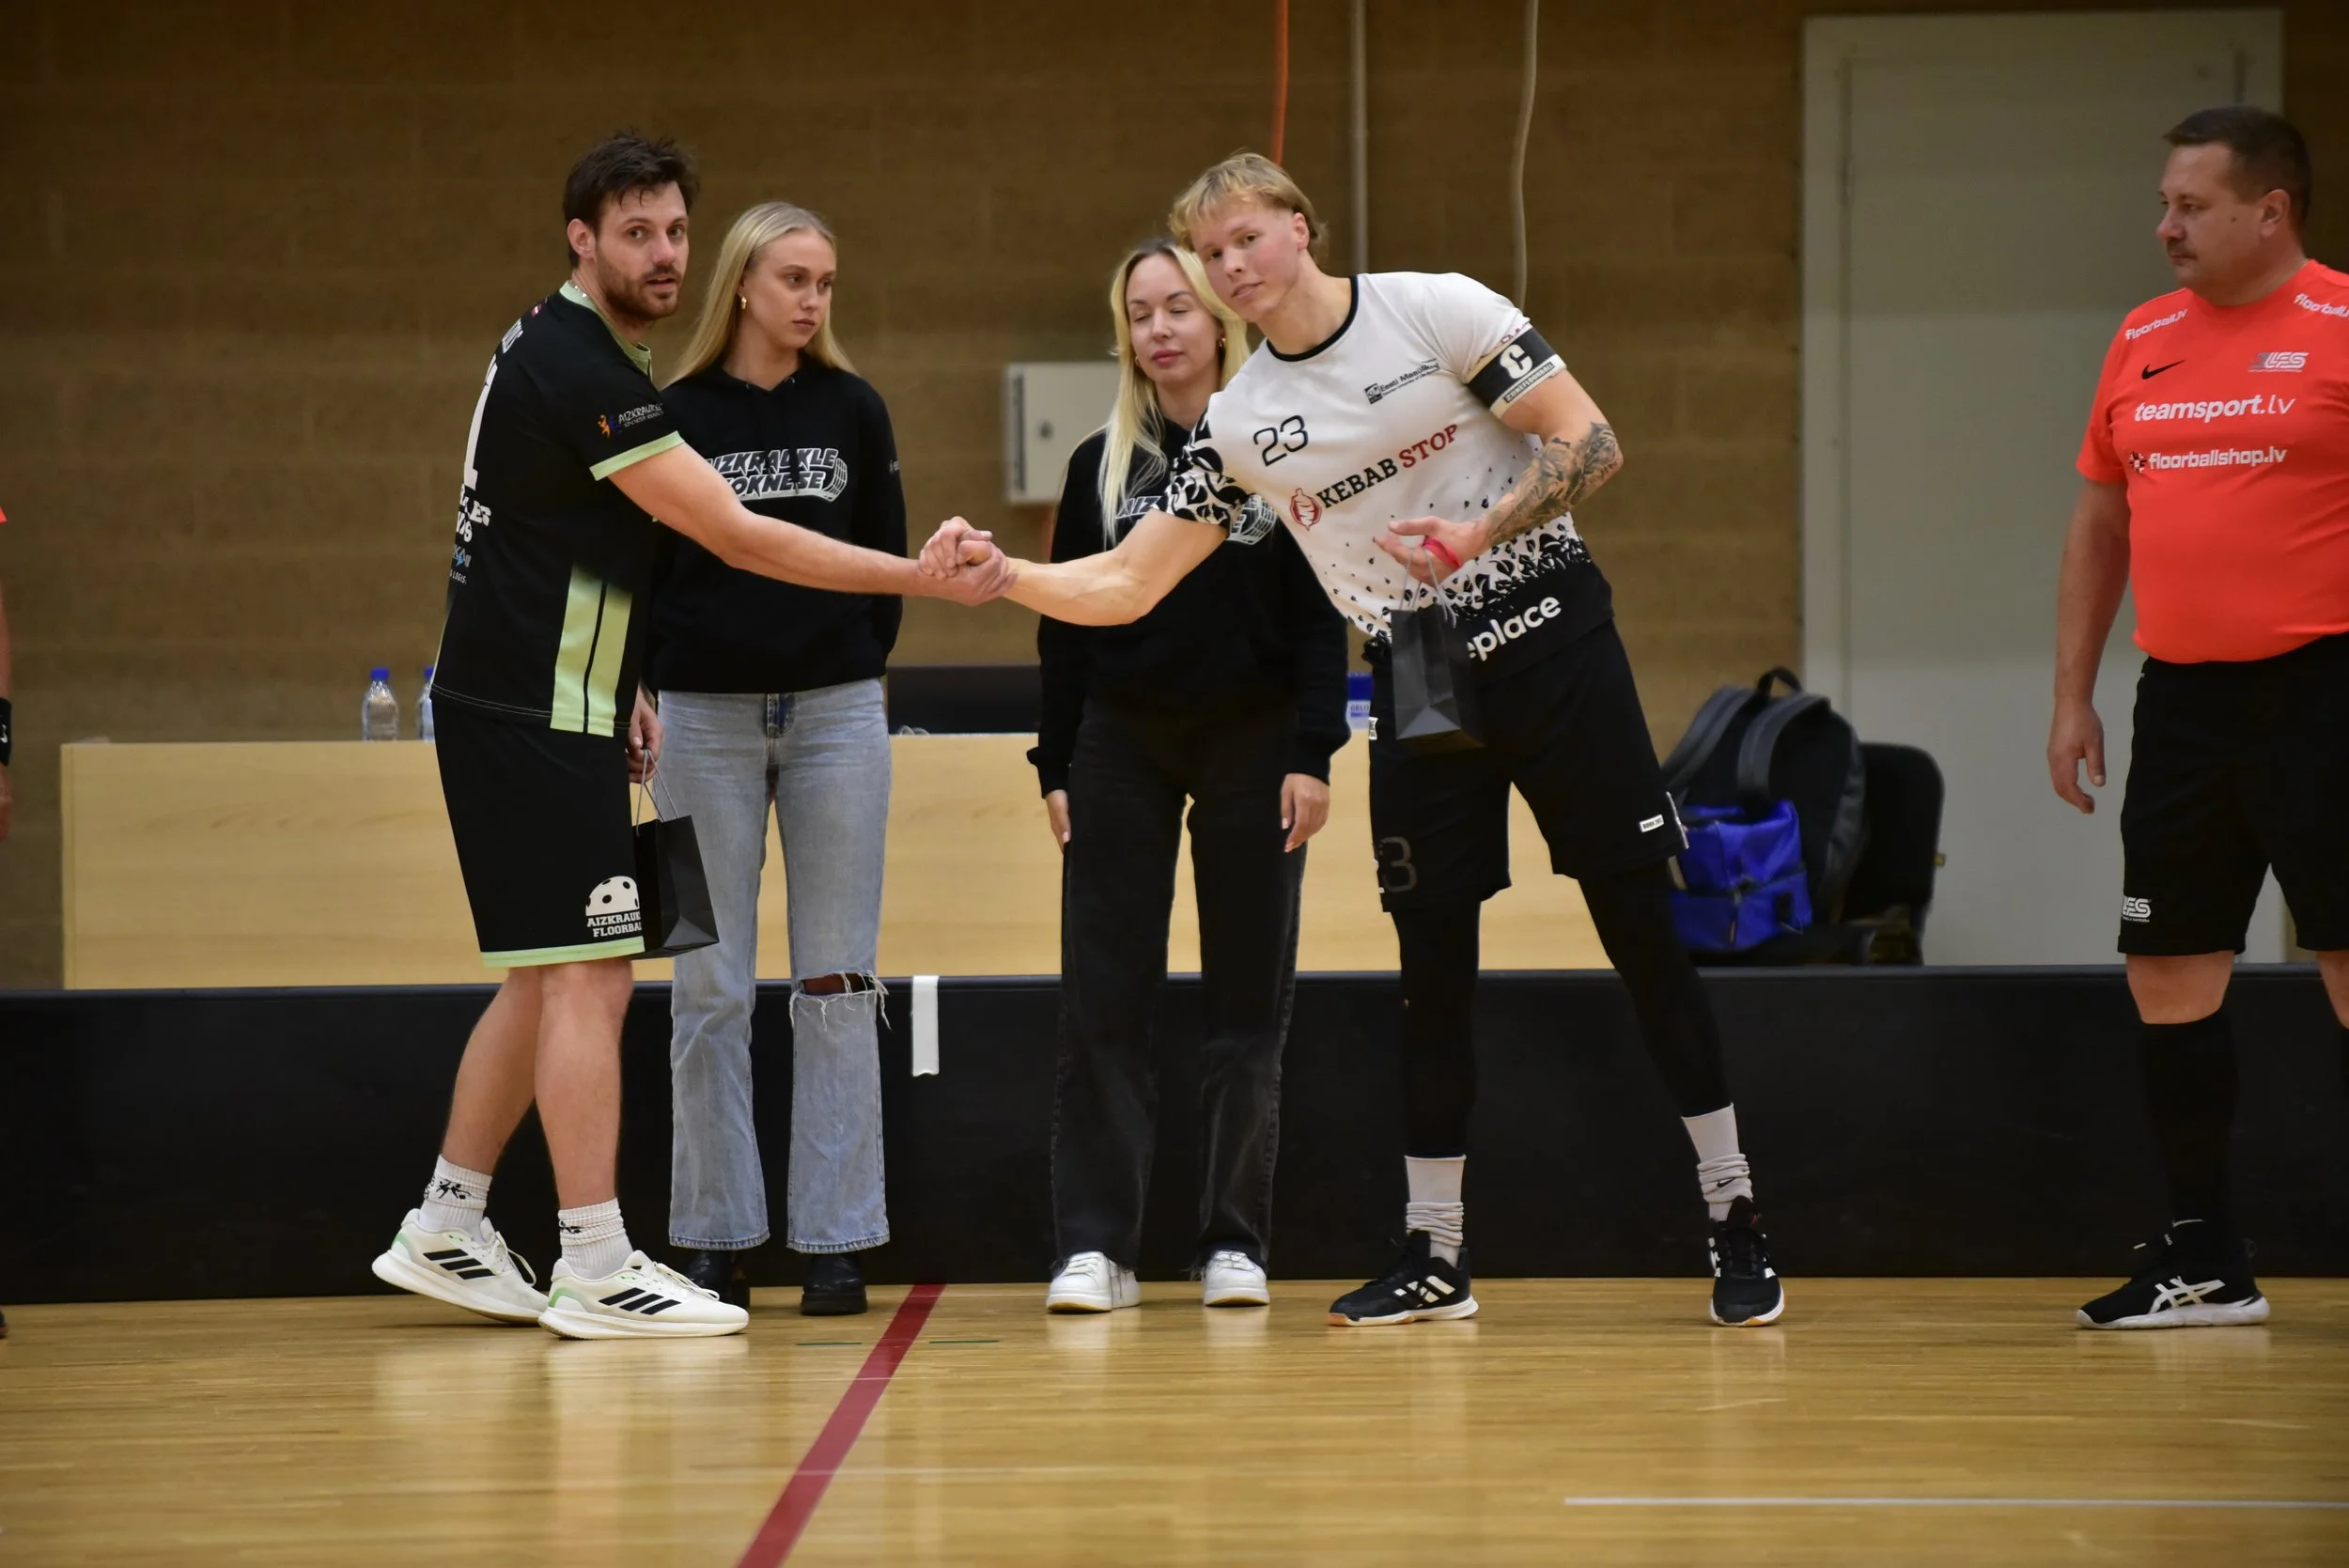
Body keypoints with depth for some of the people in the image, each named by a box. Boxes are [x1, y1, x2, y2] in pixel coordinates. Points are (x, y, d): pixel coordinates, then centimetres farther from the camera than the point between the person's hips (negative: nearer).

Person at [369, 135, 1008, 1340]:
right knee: (587, 975, -9)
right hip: (533, 715, -10)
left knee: (542, 979, 14)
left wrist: (617, 690, 20)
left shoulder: (552, 348, 13)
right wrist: (921, 577, -22)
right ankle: (595, 1272, -8)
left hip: (545, 706, 10)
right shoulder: (579, 370, -19)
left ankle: (445, 1233, 19)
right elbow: (734, 536, -22)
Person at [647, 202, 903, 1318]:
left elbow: (886, 556, 13)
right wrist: (653, 689, -5)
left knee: (835, 983, 1)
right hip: (707, 718, -1)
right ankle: (714, 1240, 7)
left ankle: (836, 1242, 4)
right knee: (710, 988, 1)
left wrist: (858, 670, 5)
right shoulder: (676, 413, 1)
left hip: (835, 713, 1)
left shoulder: (852, 409, 7)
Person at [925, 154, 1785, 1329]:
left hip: (1548, 636, -4)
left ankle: (1735, 1224, 4)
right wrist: (997, 573, -12)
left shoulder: (1438, 310, -6)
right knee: (1433, 967, 3)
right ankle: (1434, 1256, 11)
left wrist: (1479, 534, -23)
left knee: (1643, 932, -3)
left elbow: (1591, 444, -9)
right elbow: (1123, 585, 4)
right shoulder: (1238, 424, 4)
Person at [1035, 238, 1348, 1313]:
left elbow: (1319, 616, 0)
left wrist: (1310, 754, -9)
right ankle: (1094, 1246, -2)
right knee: (1105, 1003, -3)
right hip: (1120, 749, 2)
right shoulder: (1101, 465, 9)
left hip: (1250, 744, -2)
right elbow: (1064, 625, 10)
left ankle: (1235, 1242, 8)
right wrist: (1056, 768, 4)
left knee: (1248, 1004, 2)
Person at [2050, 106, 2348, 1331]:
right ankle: (2205, 1258, 17)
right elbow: (2099, 526, 19)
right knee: (2167, 973, 7)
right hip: (2183, 699, 7)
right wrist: (2071, 697, 16)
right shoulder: (2144, 341, 13)